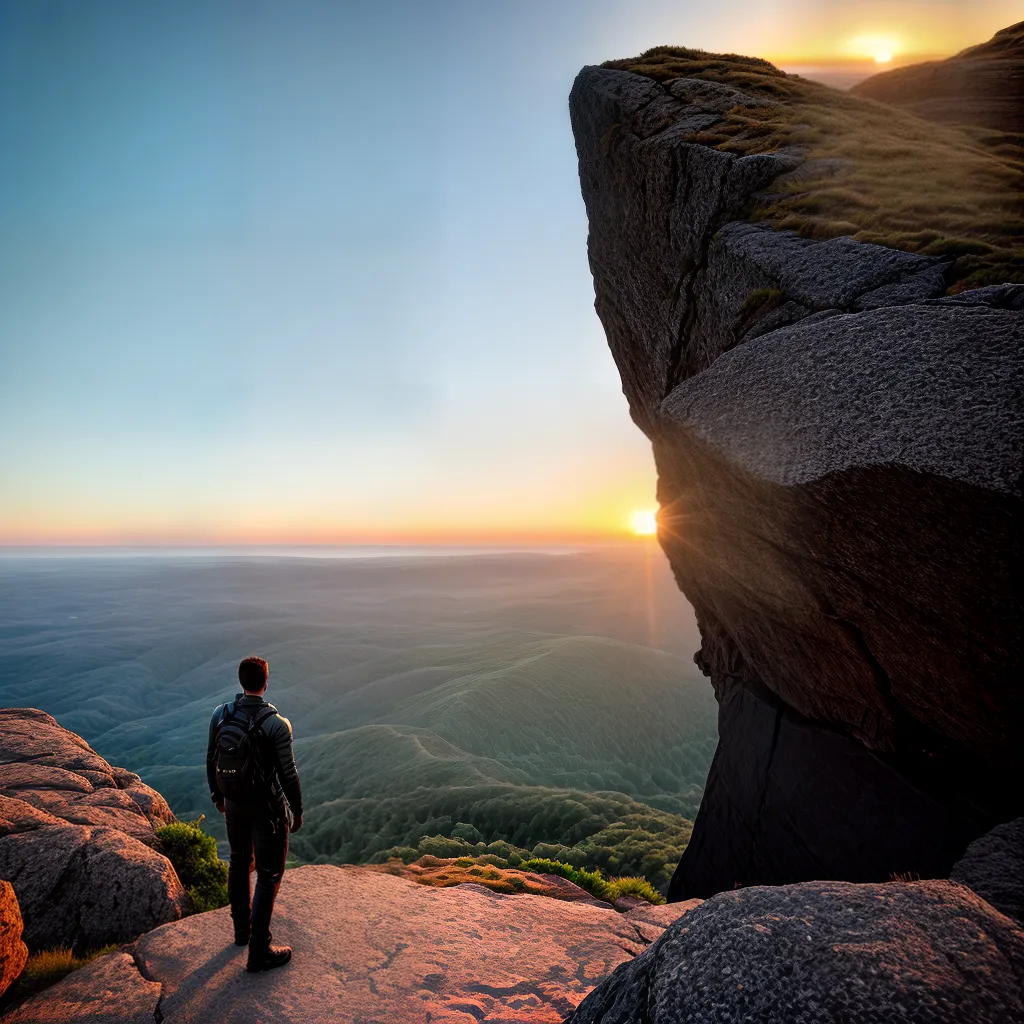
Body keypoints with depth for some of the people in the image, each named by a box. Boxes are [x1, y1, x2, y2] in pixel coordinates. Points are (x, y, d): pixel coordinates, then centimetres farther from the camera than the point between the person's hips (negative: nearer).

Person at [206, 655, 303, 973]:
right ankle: (259, 951, 13)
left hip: (234, 803, 6)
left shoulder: (220, 715, -9)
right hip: (267, 808, -6)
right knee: (268, 876, 7)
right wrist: (297, 810, -4)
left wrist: (217, 795, 19)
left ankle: (242, 929, 42)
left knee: (239, 864, 25)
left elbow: (211, 760, 3)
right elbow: (288, 773, -19)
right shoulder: (277, 724, -25)